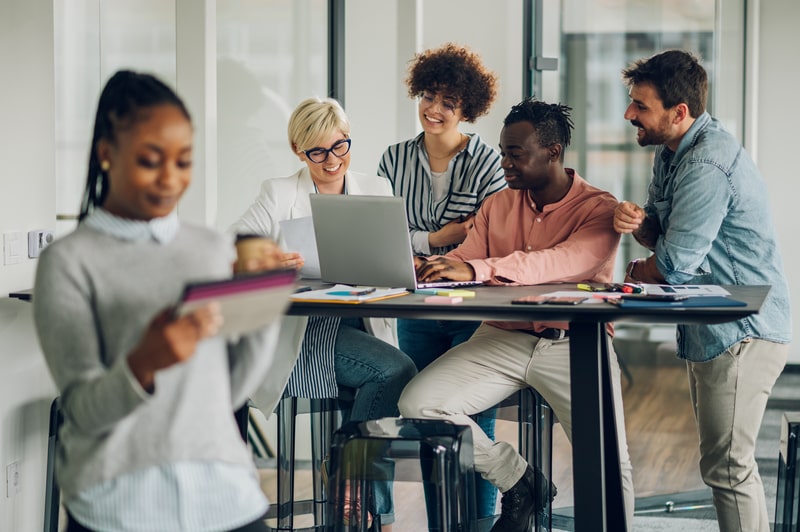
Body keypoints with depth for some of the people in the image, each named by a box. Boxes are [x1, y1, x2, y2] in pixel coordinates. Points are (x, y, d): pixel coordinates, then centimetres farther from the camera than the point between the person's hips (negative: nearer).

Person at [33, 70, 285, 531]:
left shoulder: (215, 249, 10)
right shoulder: (68, 262, -3)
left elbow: (234, 389, 8)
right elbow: (82, 411, -9)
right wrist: (143, 364, -28)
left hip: (225, 493, 3)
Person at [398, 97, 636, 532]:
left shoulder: (597, 209, -5)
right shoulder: (497, 206, 13)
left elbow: (567, 262, -24)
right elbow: (463, 263, 5)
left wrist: (477, 269, -35)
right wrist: (427, 268, -21)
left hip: (574, 344, -5)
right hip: (502, 339, 5)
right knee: (417, 403, -13)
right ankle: (519, 483, 6)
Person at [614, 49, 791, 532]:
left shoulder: (707, 165, -23)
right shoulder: (673, 152, 10)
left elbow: (674, 261, -24)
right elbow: (664, 232, 14)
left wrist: (637, 273, -2)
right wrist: (637, 220, -9)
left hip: (742, 333, -11)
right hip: (712, 329, 11)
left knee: (727, 466, -7)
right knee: (731, 460, 18)